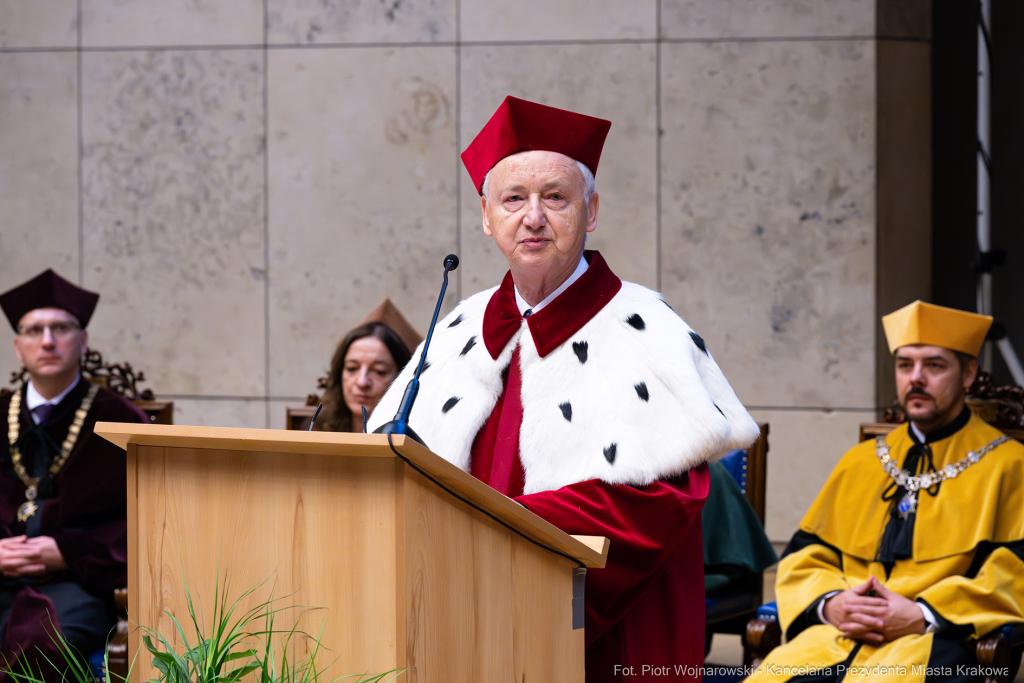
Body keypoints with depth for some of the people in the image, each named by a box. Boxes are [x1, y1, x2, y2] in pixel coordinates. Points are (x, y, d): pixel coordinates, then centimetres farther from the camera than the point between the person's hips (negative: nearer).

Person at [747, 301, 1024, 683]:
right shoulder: (859, 463, 25)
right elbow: (805, 554, 21)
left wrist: (925, 615, -11)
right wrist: (829, 603, -2)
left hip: (932, 642, -4)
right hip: (835, 637, 4)